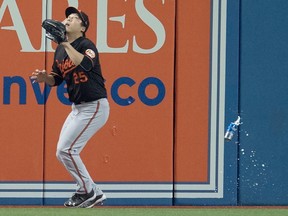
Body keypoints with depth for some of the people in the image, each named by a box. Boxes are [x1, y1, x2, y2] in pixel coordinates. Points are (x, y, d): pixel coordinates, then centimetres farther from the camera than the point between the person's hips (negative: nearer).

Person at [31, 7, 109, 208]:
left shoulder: (86, 45, -15)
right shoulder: (60, 50, 9)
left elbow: (85, 65, -37)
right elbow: (57, 79, 18)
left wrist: (66, 43, -33)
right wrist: (45, 77, -4)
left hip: (94, 107, -9)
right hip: (77, 108, 9)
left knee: (66, 149, -14)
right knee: (62, 153, 9)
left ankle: (88, 192, 0)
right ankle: (93, 193, 19)